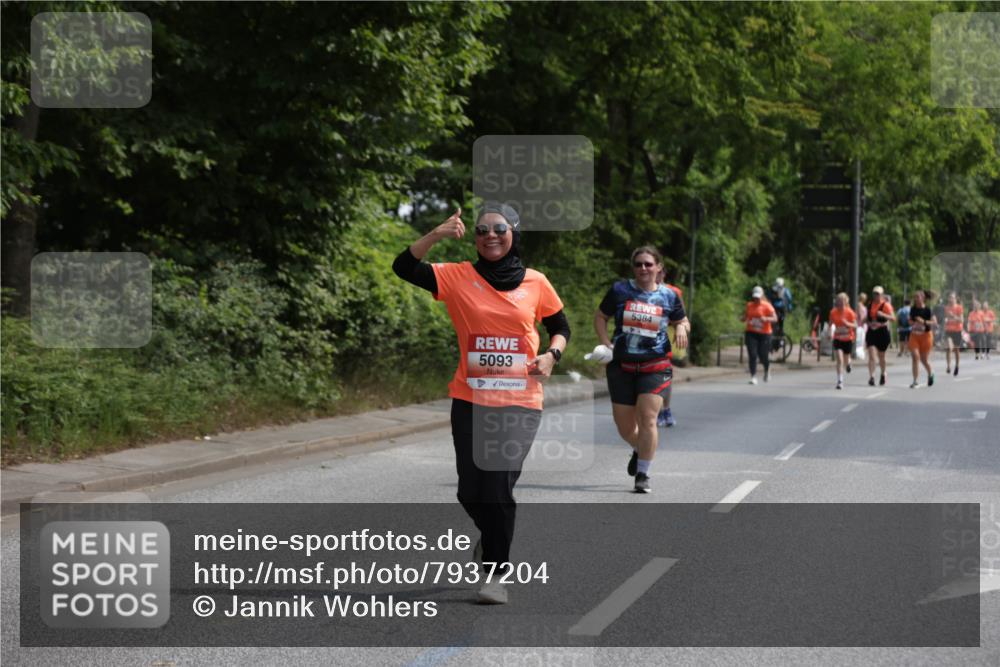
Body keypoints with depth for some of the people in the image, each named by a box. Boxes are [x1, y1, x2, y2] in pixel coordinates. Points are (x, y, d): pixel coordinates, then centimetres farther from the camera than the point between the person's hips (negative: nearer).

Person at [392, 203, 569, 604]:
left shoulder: (535, 283, 3)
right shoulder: (458, 277, 0)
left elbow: (560, 327, 15)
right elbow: (404, 267, -8)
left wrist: (552, 355, -5)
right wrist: (437, 235, -20)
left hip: (520, 401, -1)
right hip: (470, 400, 1)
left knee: (499, 487, -8)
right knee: (470, 490, 5)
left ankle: (497, 574, 7)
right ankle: (491, 535, 40)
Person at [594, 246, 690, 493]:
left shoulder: (669, 296, 3)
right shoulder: (619, 290, 1)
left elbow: (683, 322, 18)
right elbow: (600, 317, 11)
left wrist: (682, 328, -6)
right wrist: (605, 343, -5)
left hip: (655, 367, -1)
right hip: (622, 366, 1)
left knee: (647, 419, -15)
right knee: (624, 426, 7)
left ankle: (643, 474, -3)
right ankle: (639, 450, 42)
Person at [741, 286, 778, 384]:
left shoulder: (767, 306, -5)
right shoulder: (749, 305, 7)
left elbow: (775, 319, -10)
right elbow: (744, 317, 14)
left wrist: (766, 319, -29)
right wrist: (742, 318, -10)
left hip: (764, 334, -2)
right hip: (751, 333, 3)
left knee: (763, 356, 2)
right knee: (752, 355, -10)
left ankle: (767, 369, 37)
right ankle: (753, 377, -7)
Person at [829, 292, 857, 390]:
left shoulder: (850, 312, -13)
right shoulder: (833, 312, -7)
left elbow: (855, 326, -11)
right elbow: (831, 323, 11)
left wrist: (847, 323, -29)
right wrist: (830, 333, -2)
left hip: (848, 339, 0)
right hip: (837, 339, 0)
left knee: (845, 362, 12)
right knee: (839, 360, -16)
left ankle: (849, 361, 52)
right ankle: (840, 381, -12)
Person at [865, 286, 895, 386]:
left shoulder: (886, 305, -8)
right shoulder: (870, 305, 9)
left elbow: (893, 318, -19)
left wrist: (883, 315, -32)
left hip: (882, 332, -3)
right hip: (871, 332, 3)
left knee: (881, 356, 12)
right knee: (871, 356, -11)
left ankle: (883, 374, 36)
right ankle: (871, 377, -15)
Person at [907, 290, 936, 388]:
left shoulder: (927, 310, -9)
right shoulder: (912, 309, 4)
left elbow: (935, 322, -13)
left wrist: (924, 321, -25)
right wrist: (911, 323, 1)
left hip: (925, 335, -3)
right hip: (914, 335, 3)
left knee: (924, 359, 7)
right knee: (915, 357, -12)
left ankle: (930, 374, 40)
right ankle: (915, 381, -11)